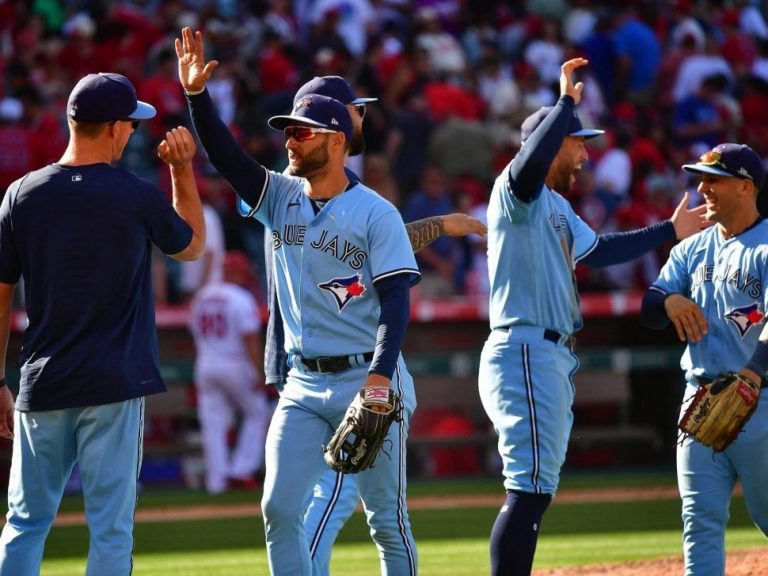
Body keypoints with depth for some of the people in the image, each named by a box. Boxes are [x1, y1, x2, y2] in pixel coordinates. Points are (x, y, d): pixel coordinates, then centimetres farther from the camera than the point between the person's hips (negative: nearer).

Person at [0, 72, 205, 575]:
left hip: (42, 386, 3)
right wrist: (183, 170, 20)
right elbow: (192, 245, 14)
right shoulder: (138, 196, -6)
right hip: (113, 384, -3)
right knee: (111, 528, 0)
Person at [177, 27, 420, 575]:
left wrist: (381, 373, -25)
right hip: (304, 385, 5)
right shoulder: (282, 200, 8)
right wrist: (197, 95, -16)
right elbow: (228, 156, -2)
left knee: (388, 519, 1)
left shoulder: (376, 213, -8)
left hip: (369, 380, -5)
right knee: (279, 509, -3)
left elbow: (396, 298, -14)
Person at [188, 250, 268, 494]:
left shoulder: (200, 298, 9)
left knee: (213, 425, 5)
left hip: (205, 366, 5)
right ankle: (242, 470, 2)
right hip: (236, 366, -5)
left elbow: (196, 332, 13)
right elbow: (251, 340, -16)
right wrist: (259, 375, -15)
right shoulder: (241, 298, -11)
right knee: (257, 414, 11)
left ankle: (217, 481, 2)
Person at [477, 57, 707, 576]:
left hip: (551, 359, 11)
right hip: (525, 354, -11)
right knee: (530, 490, -16)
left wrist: (669, 230, 32)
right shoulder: (518, 193, -10)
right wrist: (566, 103, -26)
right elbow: (529, 163, -33)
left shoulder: (556, 205, 20)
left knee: (538, 491, 12)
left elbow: (598, 250, 30)